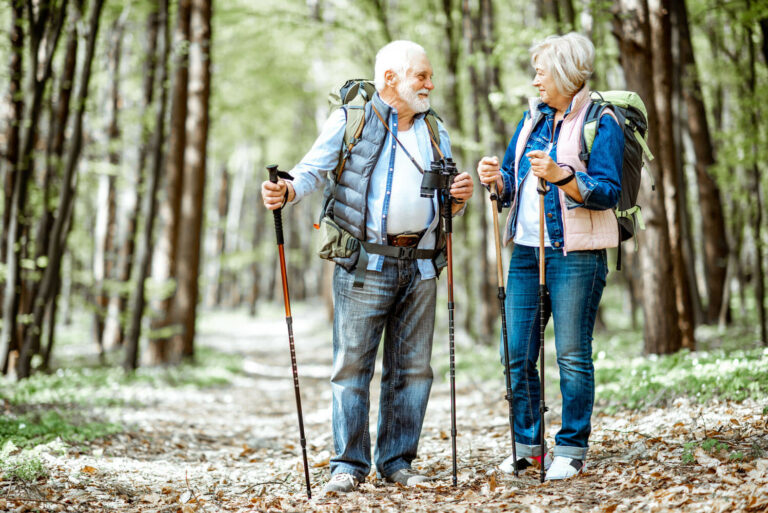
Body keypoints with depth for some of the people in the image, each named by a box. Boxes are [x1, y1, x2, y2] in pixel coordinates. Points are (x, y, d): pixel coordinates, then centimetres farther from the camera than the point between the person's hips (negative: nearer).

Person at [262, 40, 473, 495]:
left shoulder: (435, 131, 19)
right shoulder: (350, 120, 3)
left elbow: (446, 203, 21)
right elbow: (313, 170, -4)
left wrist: (459, 198, -2)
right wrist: (287, 191, -24)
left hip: (421, 264, 5)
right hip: (365, 264, -5)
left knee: (413, 367, 6)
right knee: (353, 363, -5)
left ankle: (398, 461, 16)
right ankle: (349, 464, 3)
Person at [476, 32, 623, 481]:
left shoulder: (602, 123, -5)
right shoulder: (532, 117, 15)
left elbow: (607, 192, -14)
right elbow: (513, 186, 19)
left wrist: (561, 175, -27)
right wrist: (497, 179, -3)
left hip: (575, 254, -6)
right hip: (526, 250, 6)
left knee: (573, 355, -1)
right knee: (518, 355, 6)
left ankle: (572, 449, 8)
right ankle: (528, 444, 18)